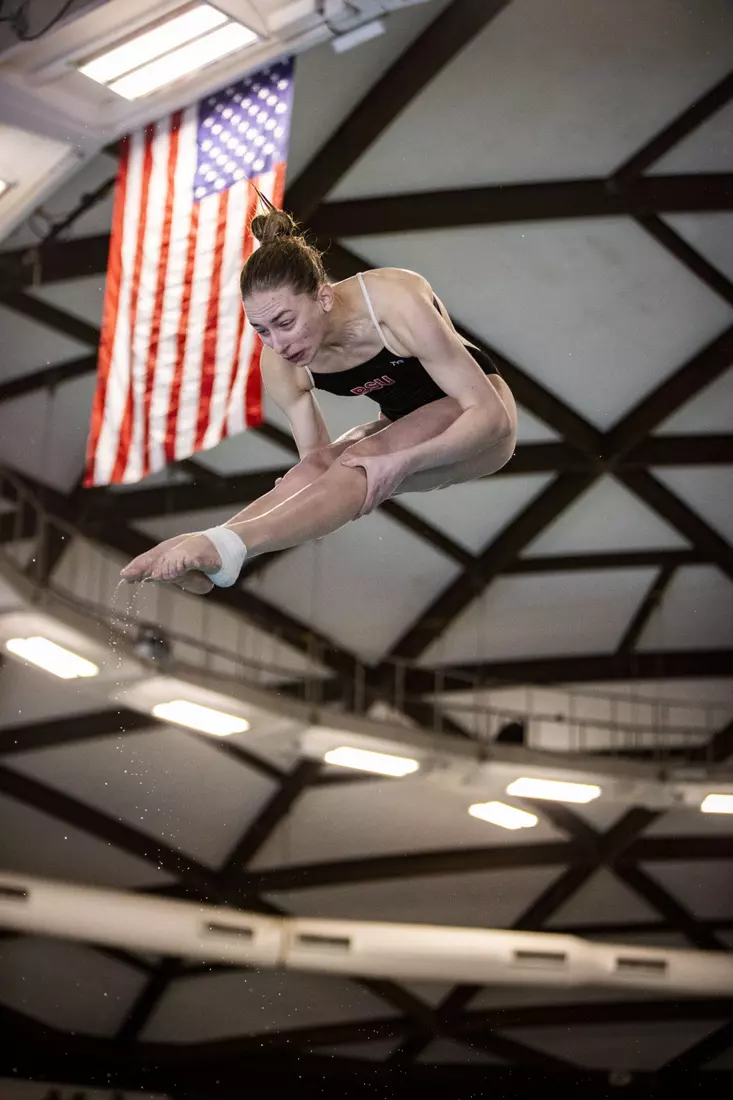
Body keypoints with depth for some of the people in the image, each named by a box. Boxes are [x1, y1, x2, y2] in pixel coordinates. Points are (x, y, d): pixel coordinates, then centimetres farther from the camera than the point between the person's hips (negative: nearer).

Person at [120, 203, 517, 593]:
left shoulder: (396, 304, -32)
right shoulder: (279, 365, -16)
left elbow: (492, 415, -30)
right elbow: (315, 457, -8)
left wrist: (402, 462, -39)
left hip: (474, 421, -5)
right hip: (403, 428, 5)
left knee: (362, 464, -33)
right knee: (313, 470, -26)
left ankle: (225, 546, -53)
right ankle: (196, 560, -46)